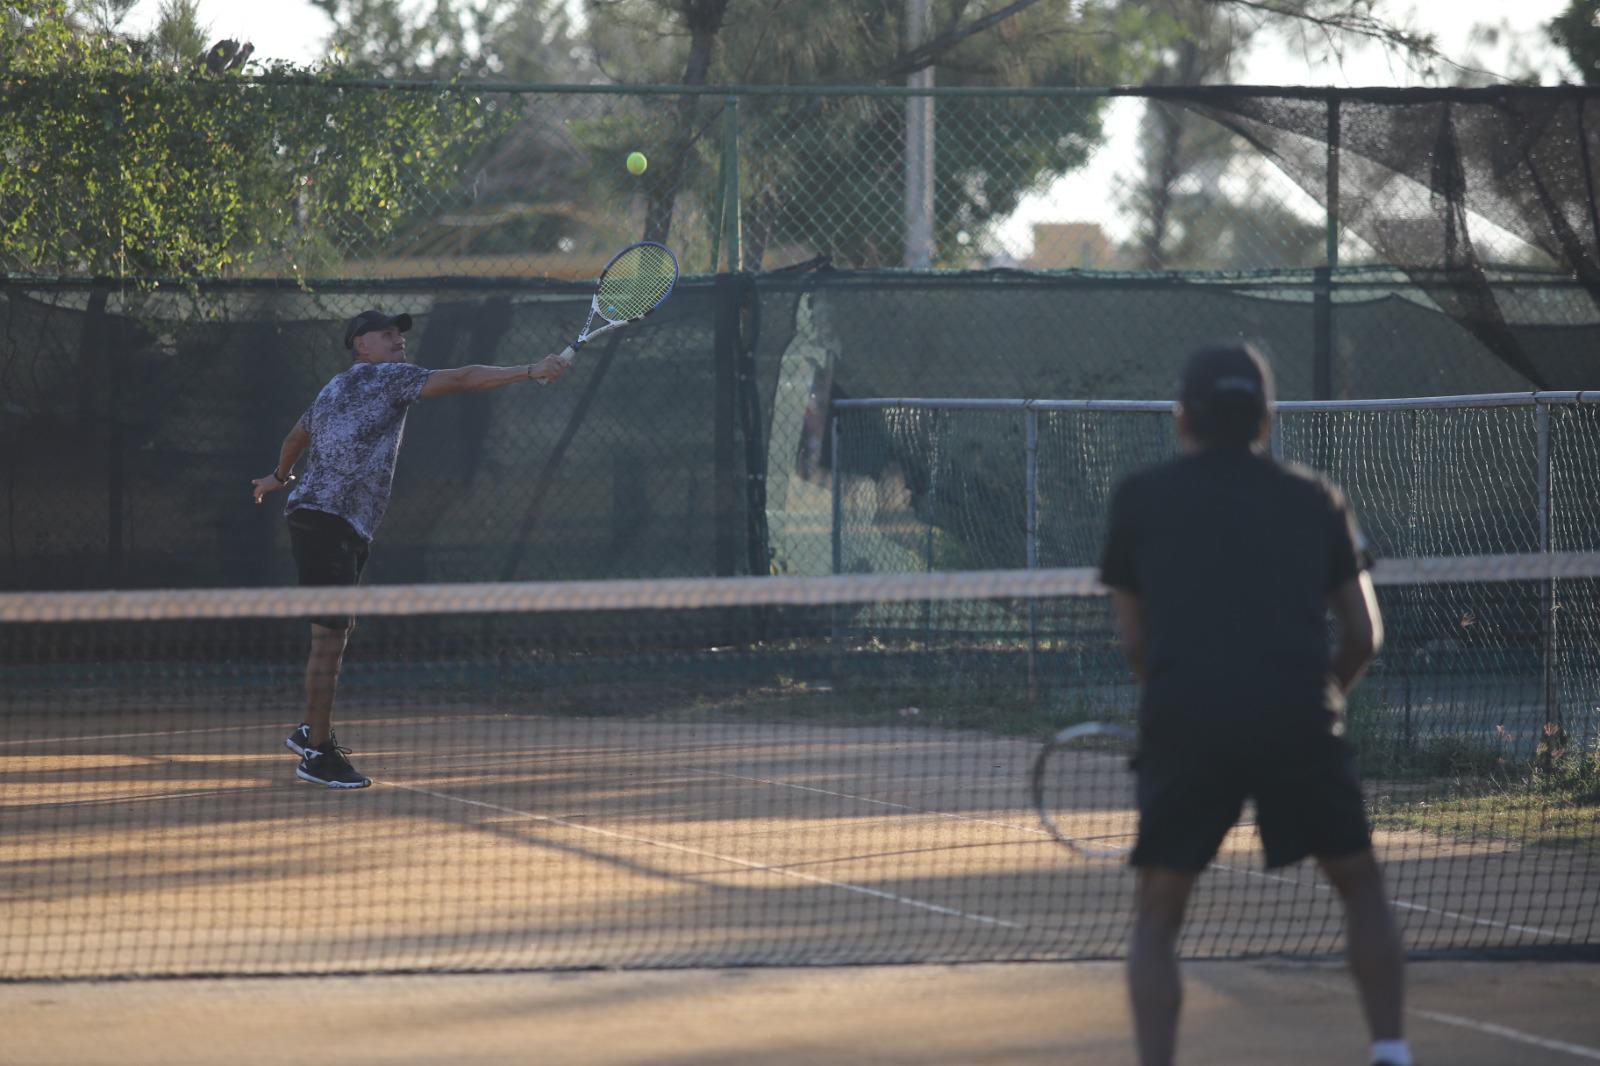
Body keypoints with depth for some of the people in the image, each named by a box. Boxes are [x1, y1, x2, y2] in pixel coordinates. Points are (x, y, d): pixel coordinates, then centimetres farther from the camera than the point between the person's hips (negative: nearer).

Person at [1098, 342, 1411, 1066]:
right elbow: (1363, 635, 15)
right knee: (1361, 887, 20)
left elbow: (1133, 640, 14)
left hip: (1184, 725, -1)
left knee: (1156, 917, 10)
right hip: (1300, 722, 1)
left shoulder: (1141, 499, 12)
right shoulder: (1314, 502, 14)